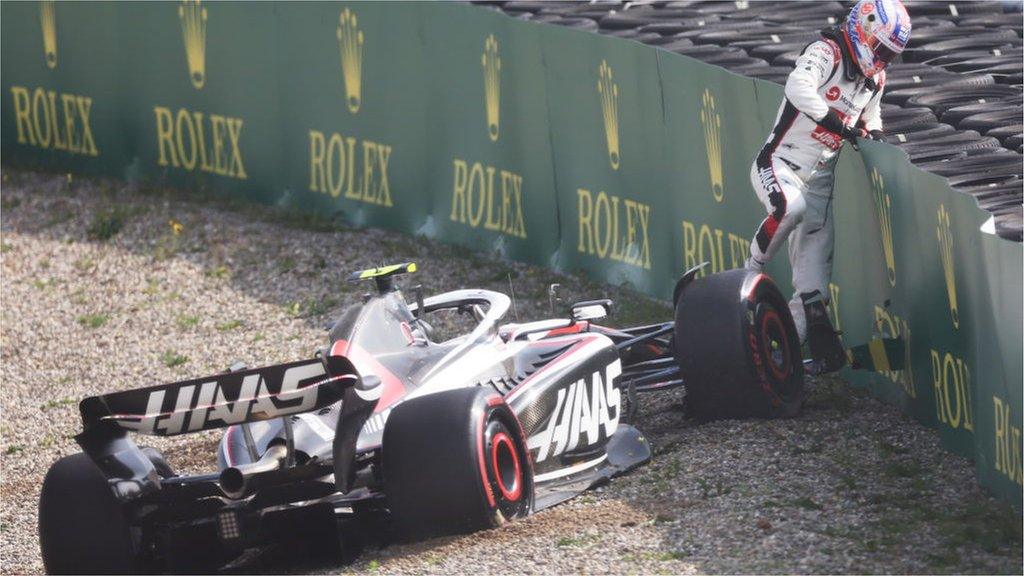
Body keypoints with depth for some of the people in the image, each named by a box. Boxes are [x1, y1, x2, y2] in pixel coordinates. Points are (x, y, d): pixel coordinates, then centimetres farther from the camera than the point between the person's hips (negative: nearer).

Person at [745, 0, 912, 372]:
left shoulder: (875, 79, 10)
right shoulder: (827, 52, -16)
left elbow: (871, 115, 30)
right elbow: (798, 87, -36)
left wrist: (872, 133, 8)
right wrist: (839, 125, -35)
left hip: (820, 179, 8)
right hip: (780, 164, -8)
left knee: (815, 264, 3)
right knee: (790, 208, -37)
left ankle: (804, 329, 9)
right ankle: (752, 269, -14)